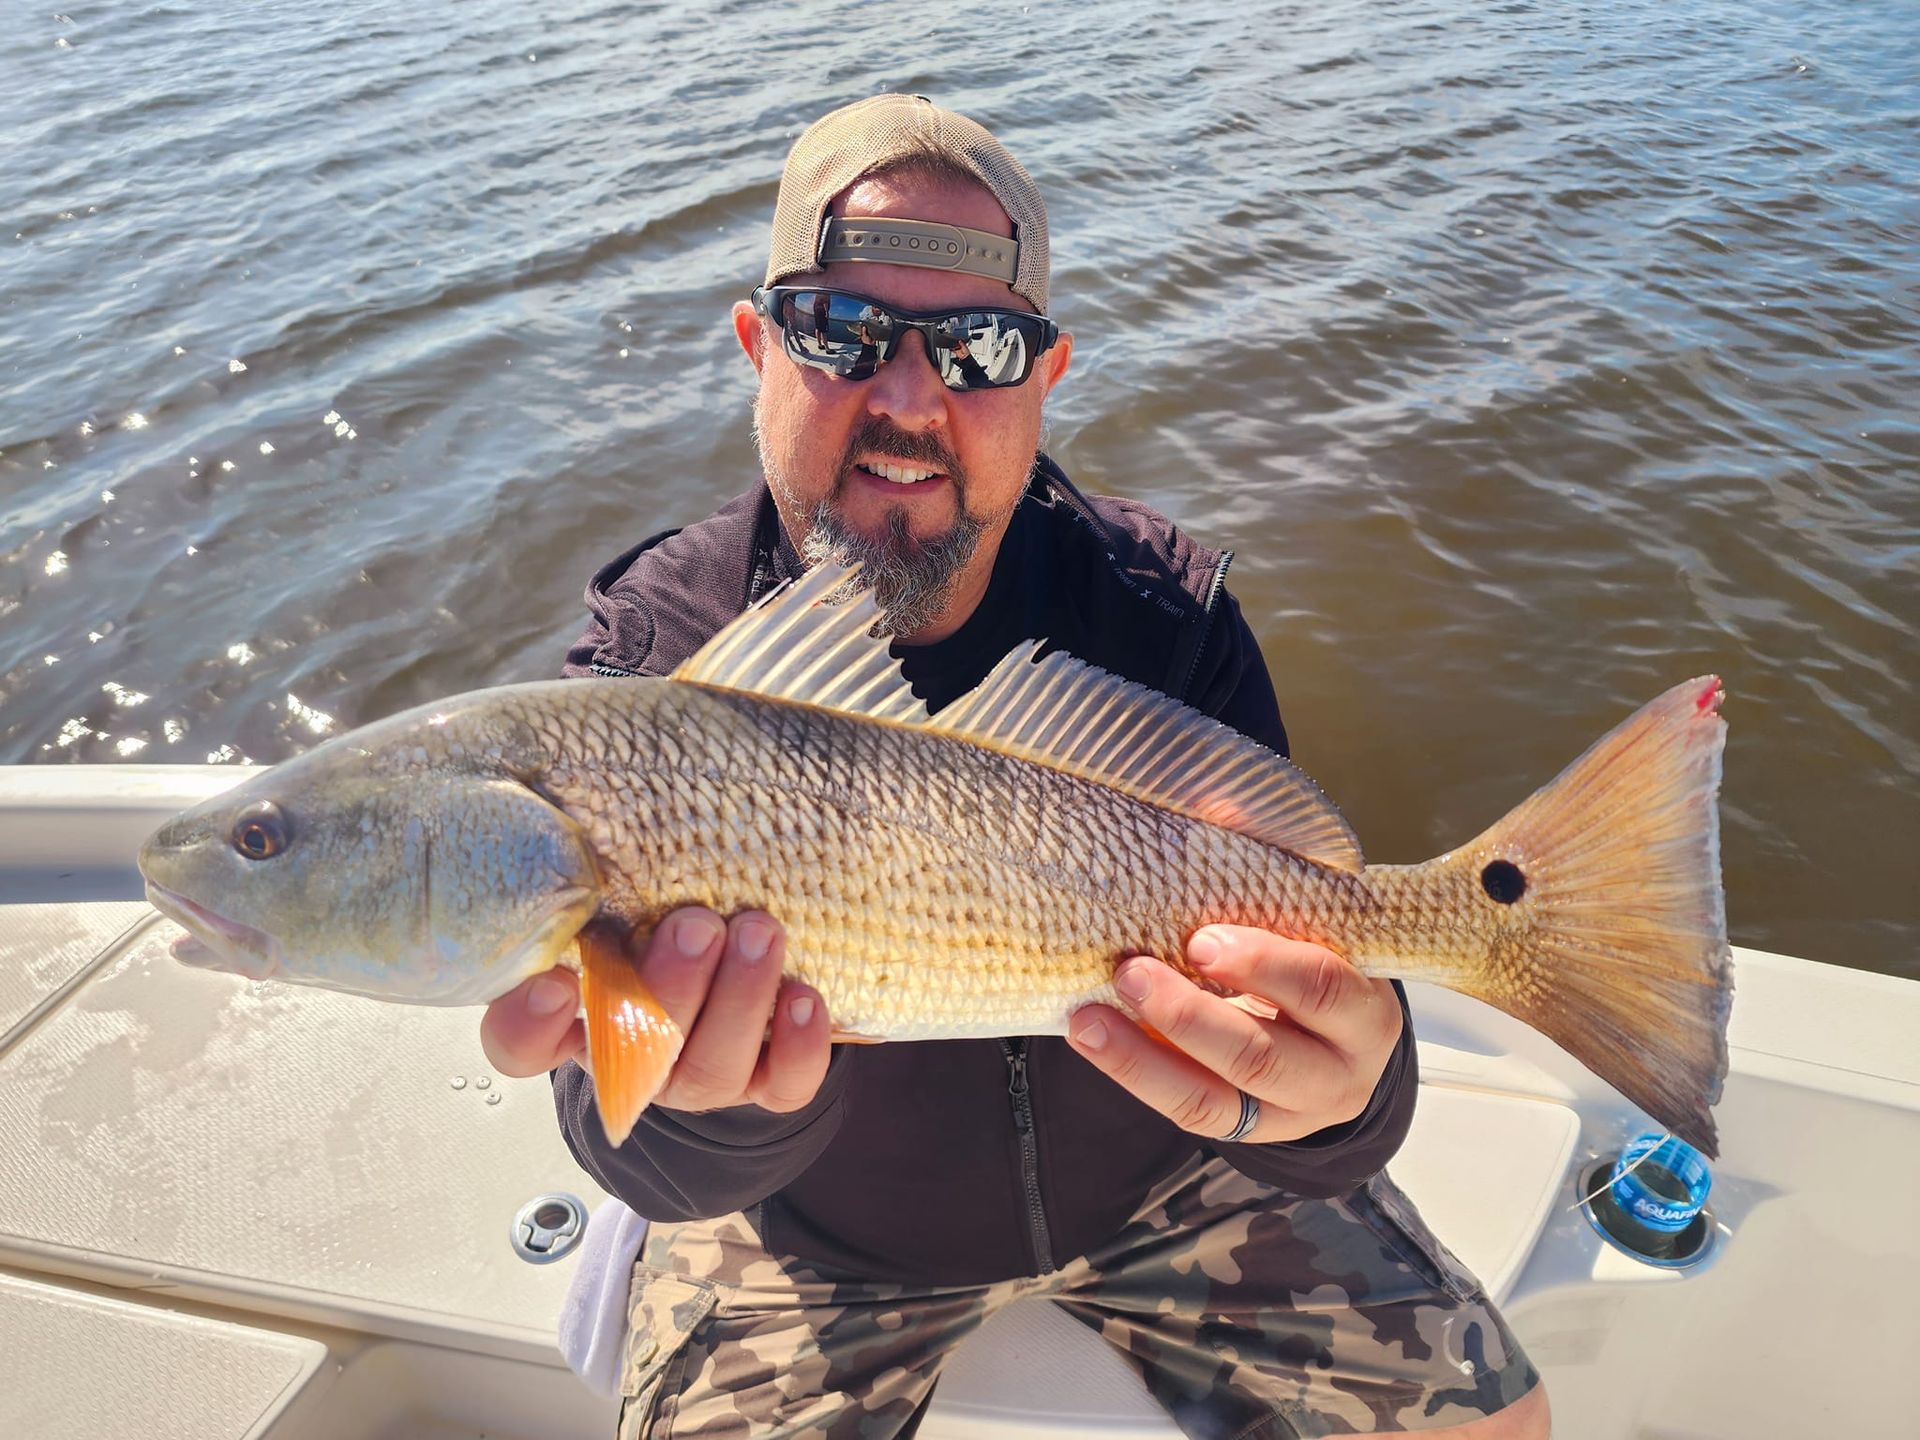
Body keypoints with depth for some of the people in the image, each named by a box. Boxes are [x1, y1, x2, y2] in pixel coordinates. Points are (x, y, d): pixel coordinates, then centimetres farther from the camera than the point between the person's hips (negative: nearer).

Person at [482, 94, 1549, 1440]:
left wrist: (1332, 1089, -49)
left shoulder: (1167, 612, -18)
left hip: (1158, 1172, 2)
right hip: (820, 1229, 0)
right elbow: (655, 1165, -25)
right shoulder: (648, 657, -21)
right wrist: (726, 1101, -50)